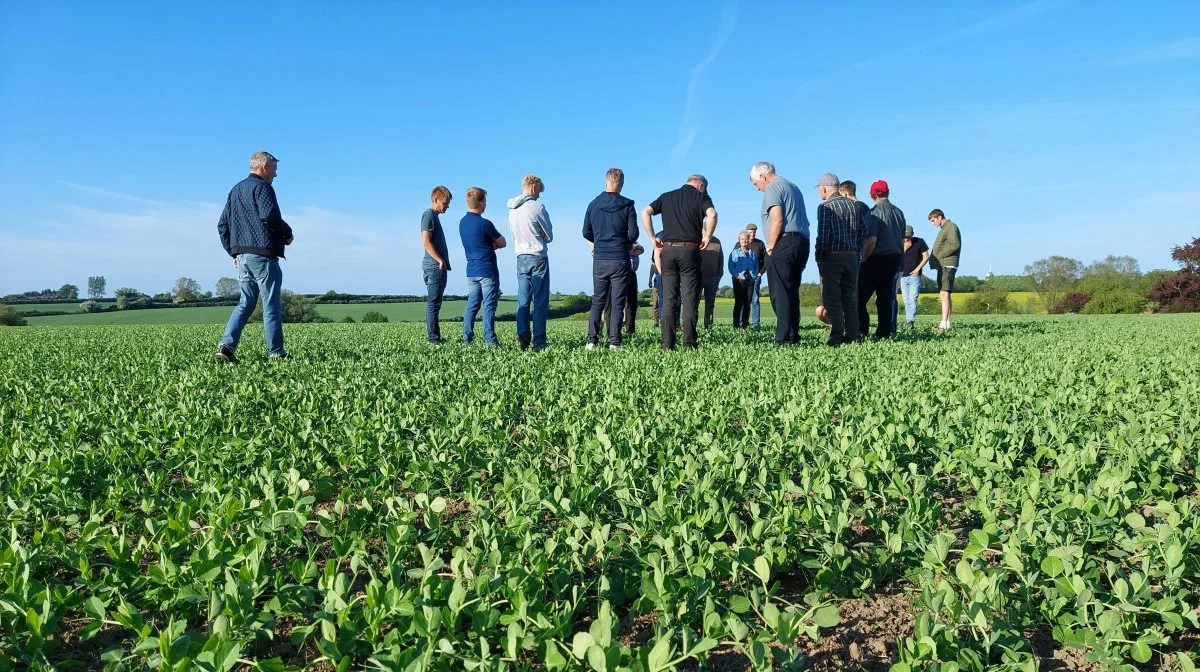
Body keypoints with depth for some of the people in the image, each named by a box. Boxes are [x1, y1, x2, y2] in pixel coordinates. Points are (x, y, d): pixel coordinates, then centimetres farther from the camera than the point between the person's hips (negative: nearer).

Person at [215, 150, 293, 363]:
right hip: (263, 254, -8)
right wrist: (287, 234, -6)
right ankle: (276, 353, 4)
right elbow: (270, 216, -22)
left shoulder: (235, 190, 20)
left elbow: (222, 225, 20)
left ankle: (227, 346, -3)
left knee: (245, 303, 11)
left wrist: (233, 252, 21)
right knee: (272, 305, -1)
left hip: (242, 256, 8)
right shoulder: (261, 187, -6)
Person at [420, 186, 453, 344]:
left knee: (435, 302, 11)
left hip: (439, 267, 10)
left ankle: (435, 336, 15)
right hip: (434, 265, -10)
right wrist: (440, 260, -21)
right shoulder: (429, 215, -8)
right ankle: (433, 337, -7)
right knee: (433, 302, -8)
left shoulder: (435, 216, 21)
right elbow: (426, 241, -17)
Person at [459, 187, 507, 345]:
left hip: (471, 270, 7)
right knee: (489, 305, -4)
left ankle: (467, 338, 11)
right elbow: (502, 243, -4)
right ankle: (489, 339, -5)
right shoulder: (485, 224, -15)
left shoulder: (462, 222, 8)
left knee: (472, 304, 11)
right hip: (487, 270, -7)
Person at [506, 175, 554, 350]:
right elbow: (549, 236, -3)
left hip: (521, 258, 6)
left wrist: (530, 240, 10)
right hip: (538, 257, -6)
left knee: (522, 301, 7)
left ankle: (522, 339, 2)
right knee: (540, 301, -3)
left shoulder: (512, 209, 9)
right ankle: (539, 342, -4)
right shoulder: (537, 207, -10)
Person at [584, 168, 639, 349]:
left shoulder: (594, 204, 3)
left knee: (597, 301, 10)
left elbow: (586, 233, 7)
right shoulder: (627, 205, -5)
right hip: (620, 260, -2)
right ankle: (614, 342, -1)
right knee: (617, 303, 2)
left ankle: (592, 340, 2)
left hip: (599, 260, 2)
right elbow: (633, 234, -8)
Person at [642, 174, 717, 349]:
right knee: (690, 299, 1)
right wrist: (707, 237, -3)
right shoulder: (701, 196, 7)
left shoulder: (667, 196, 17)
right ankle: (689, 344, -2)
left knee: (668, 299, 5)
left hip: (668, 250, 3)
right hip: (689, 250, -3)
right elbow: (712, 214, -13)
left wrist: (653, 238, 5)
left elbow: (645, 213, 4)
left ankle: (667, 343, 1)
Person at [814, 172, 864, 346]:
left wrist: (819, 258, -6)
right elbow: (862, 231, 11)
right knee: (851, 298, 10)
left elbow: (823, 236, -15)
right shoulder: (853, 205, 10)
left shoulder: (825, 207, -9)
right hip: (852, 257, 6)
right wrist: (856, 251, 16)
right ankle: (852, 336, 10)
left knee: (832, 299, -2)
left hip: (832, 257, -6)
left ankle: (837, 337, -5)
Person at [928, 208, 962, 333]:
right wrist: (934, 258, 4)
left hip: (948, 265, -10)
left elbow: (955, 245, -18)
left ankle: (943, 324, -26)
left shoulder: (951, 226, -5)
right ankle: (947, 323, 17)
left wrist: (939, 255, -13)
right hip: (942, 266, 10)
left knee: (944, 294, -18)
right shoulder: (944, 229, 22)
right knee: (944, 295, 12)